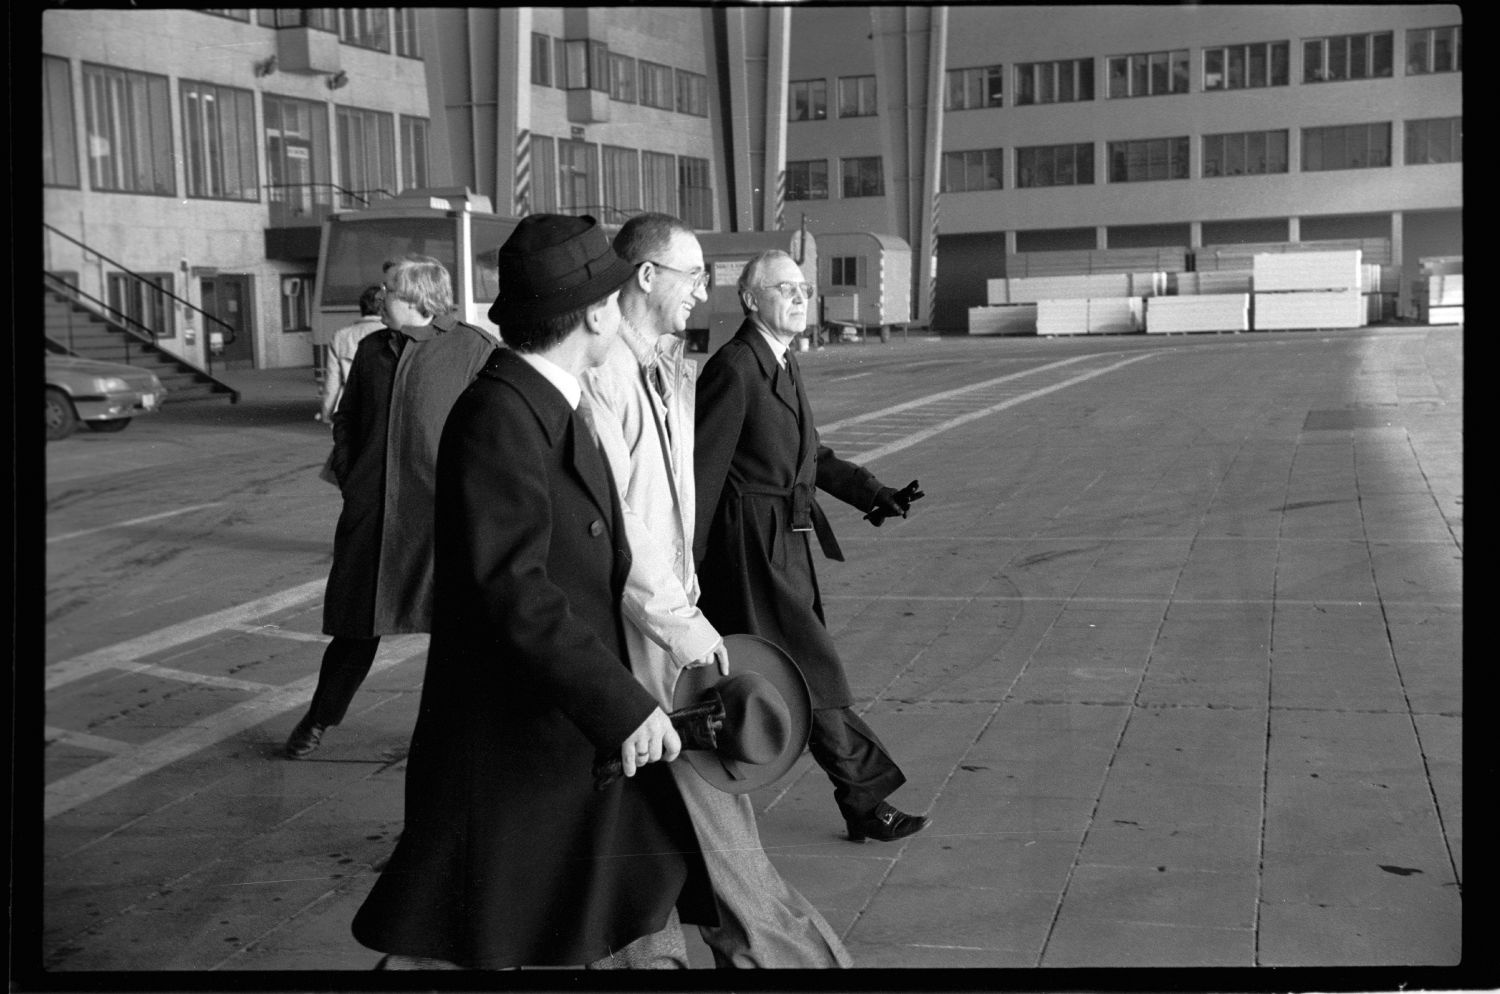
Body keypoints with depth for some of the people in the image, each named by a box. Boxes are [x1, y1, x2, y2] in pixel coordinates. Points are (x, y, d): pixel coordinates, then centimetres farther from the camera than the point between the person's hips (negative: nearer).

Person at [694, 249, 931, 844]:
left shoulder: (784, 364, 14)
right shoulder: (734, 369, -16)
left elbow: (809, 454, 21)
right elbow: (702, 468, -18)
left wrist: (870, 492, 8)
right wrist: (686, 565, -18)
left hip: (784, 547, 10)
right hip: (752, 548, -10)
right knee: (815, 673, -3)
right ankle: (865, 804, 8)